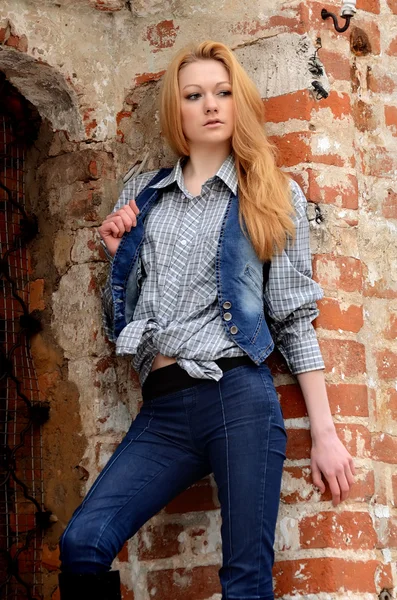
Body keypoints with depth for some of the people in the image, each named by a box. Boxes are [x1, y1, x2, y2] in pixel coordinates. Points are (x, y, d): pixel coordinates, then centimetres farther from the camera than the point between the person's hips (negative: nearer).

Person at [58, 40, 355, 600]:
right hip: (162, 410, 3)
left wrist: (324, 432, 1)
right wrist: (119, 254, 5)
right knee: (82, 543, -18)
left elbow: (294, 317, 6)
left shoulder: (273, 195, 10)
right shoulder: (142, 195, 18)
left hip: (239, 396, -2)